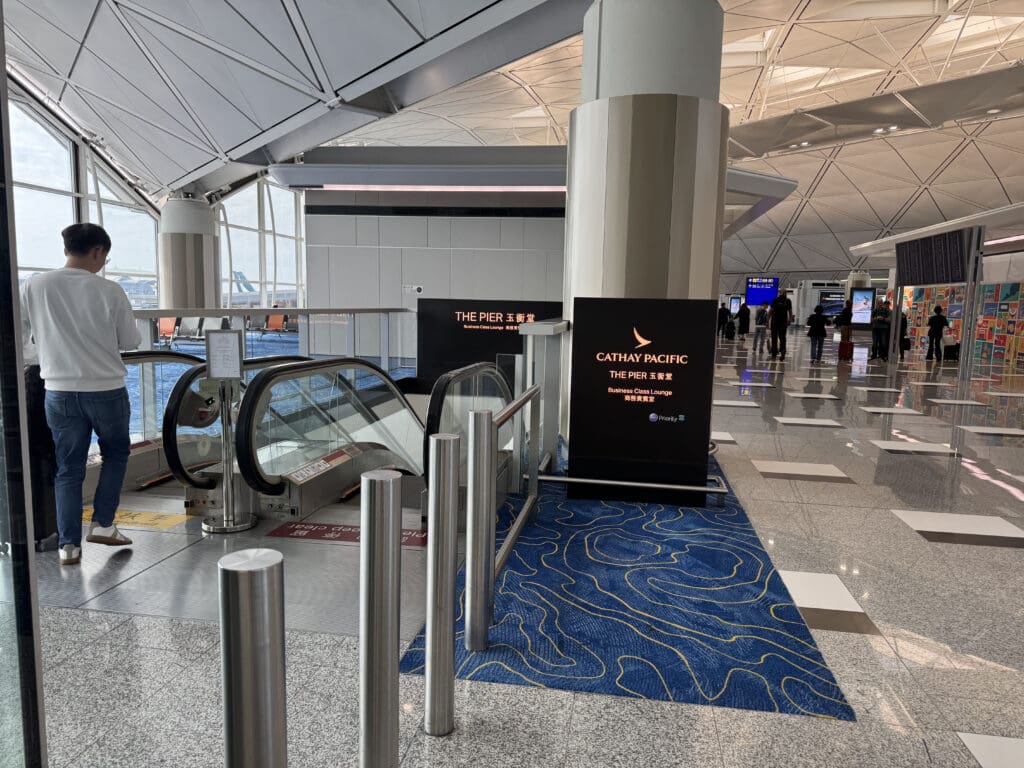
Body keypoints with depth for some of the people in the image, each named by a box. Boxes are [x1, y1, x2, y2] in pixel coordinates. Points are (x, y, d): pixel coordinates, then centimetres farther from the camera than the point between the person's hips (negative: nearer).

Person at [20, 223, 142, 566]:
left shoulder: (34, 286, -4)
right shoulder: (109, 290, -11)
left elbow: (18, 334, 6)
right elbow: (130, 341, -2)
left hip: (59, 392, 2)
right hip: (106, 389, -2)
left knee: (68, 468, 11)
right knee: (116, 452, 21)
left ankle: (69, 544, 13)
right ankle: (102, 524, 18)